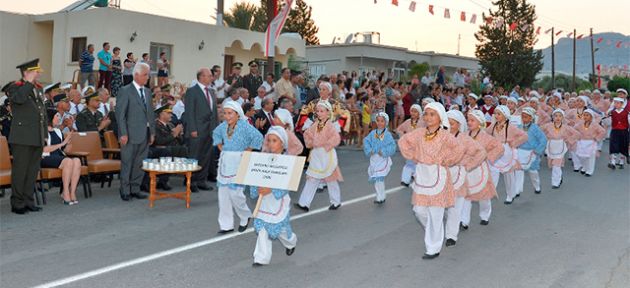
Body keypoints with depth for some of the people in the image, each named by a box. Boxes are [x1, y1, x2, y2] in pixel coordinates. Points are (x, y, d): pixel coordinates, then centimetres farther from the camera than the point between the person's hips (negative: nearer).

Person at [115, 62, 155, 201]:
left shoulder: (147, 92, 15)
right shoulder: (125, 91, -6)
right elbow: (120, 114, -10)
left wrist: (152, 132, 12)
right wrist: (123, 133, -16)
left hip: (145, 135, 6)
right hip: (131, 135, -6)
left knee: (140, 164, 9)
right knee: (127, 164, 2)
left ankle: (135, 189, 18)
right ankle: (125, 191, 10)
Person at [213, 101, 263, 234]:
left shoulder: (244, 125, -12)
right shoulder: (223, 125, 6)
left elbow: (258, 137, -20)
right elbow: (216, 134, 27)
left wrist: (247, 151, -14)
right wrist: (220, 147, 14)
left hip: (238, 162, -6)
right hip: (224, 162, 6)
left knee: (235, 192, -11)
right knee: (223, 193, 5)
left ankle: (245, 216, 17)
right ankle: (226, 225, 15)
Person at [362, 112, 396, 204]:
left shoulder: (387, 135, -7)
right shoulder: (373, 133, 5)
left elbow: (392, 146, -12)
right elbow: (366, 142, 0)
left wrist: (384, 152, -21)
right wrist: (369, 150, -14)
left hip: (383, 159, -5)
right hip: (374, 159, 5)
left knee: (379, 178, -11)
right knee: (374, 178, 9)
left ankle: (380, 198, -1)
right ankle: (380, 196, 23)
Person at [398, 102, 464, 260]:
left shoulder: (444, 135, -12)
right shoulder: (420, 132, 2)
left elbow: (459, 150, -20)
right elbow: (403, 141, 14)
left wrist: (444, 161, -11)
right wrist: (413, 156, 7)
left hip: (437, 174, -5)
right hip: (421, 174, 5)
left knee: (435, 214, -1)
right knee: (419, 210, 9)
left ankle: (433, 249, 10)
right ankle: (436, 233, 36)